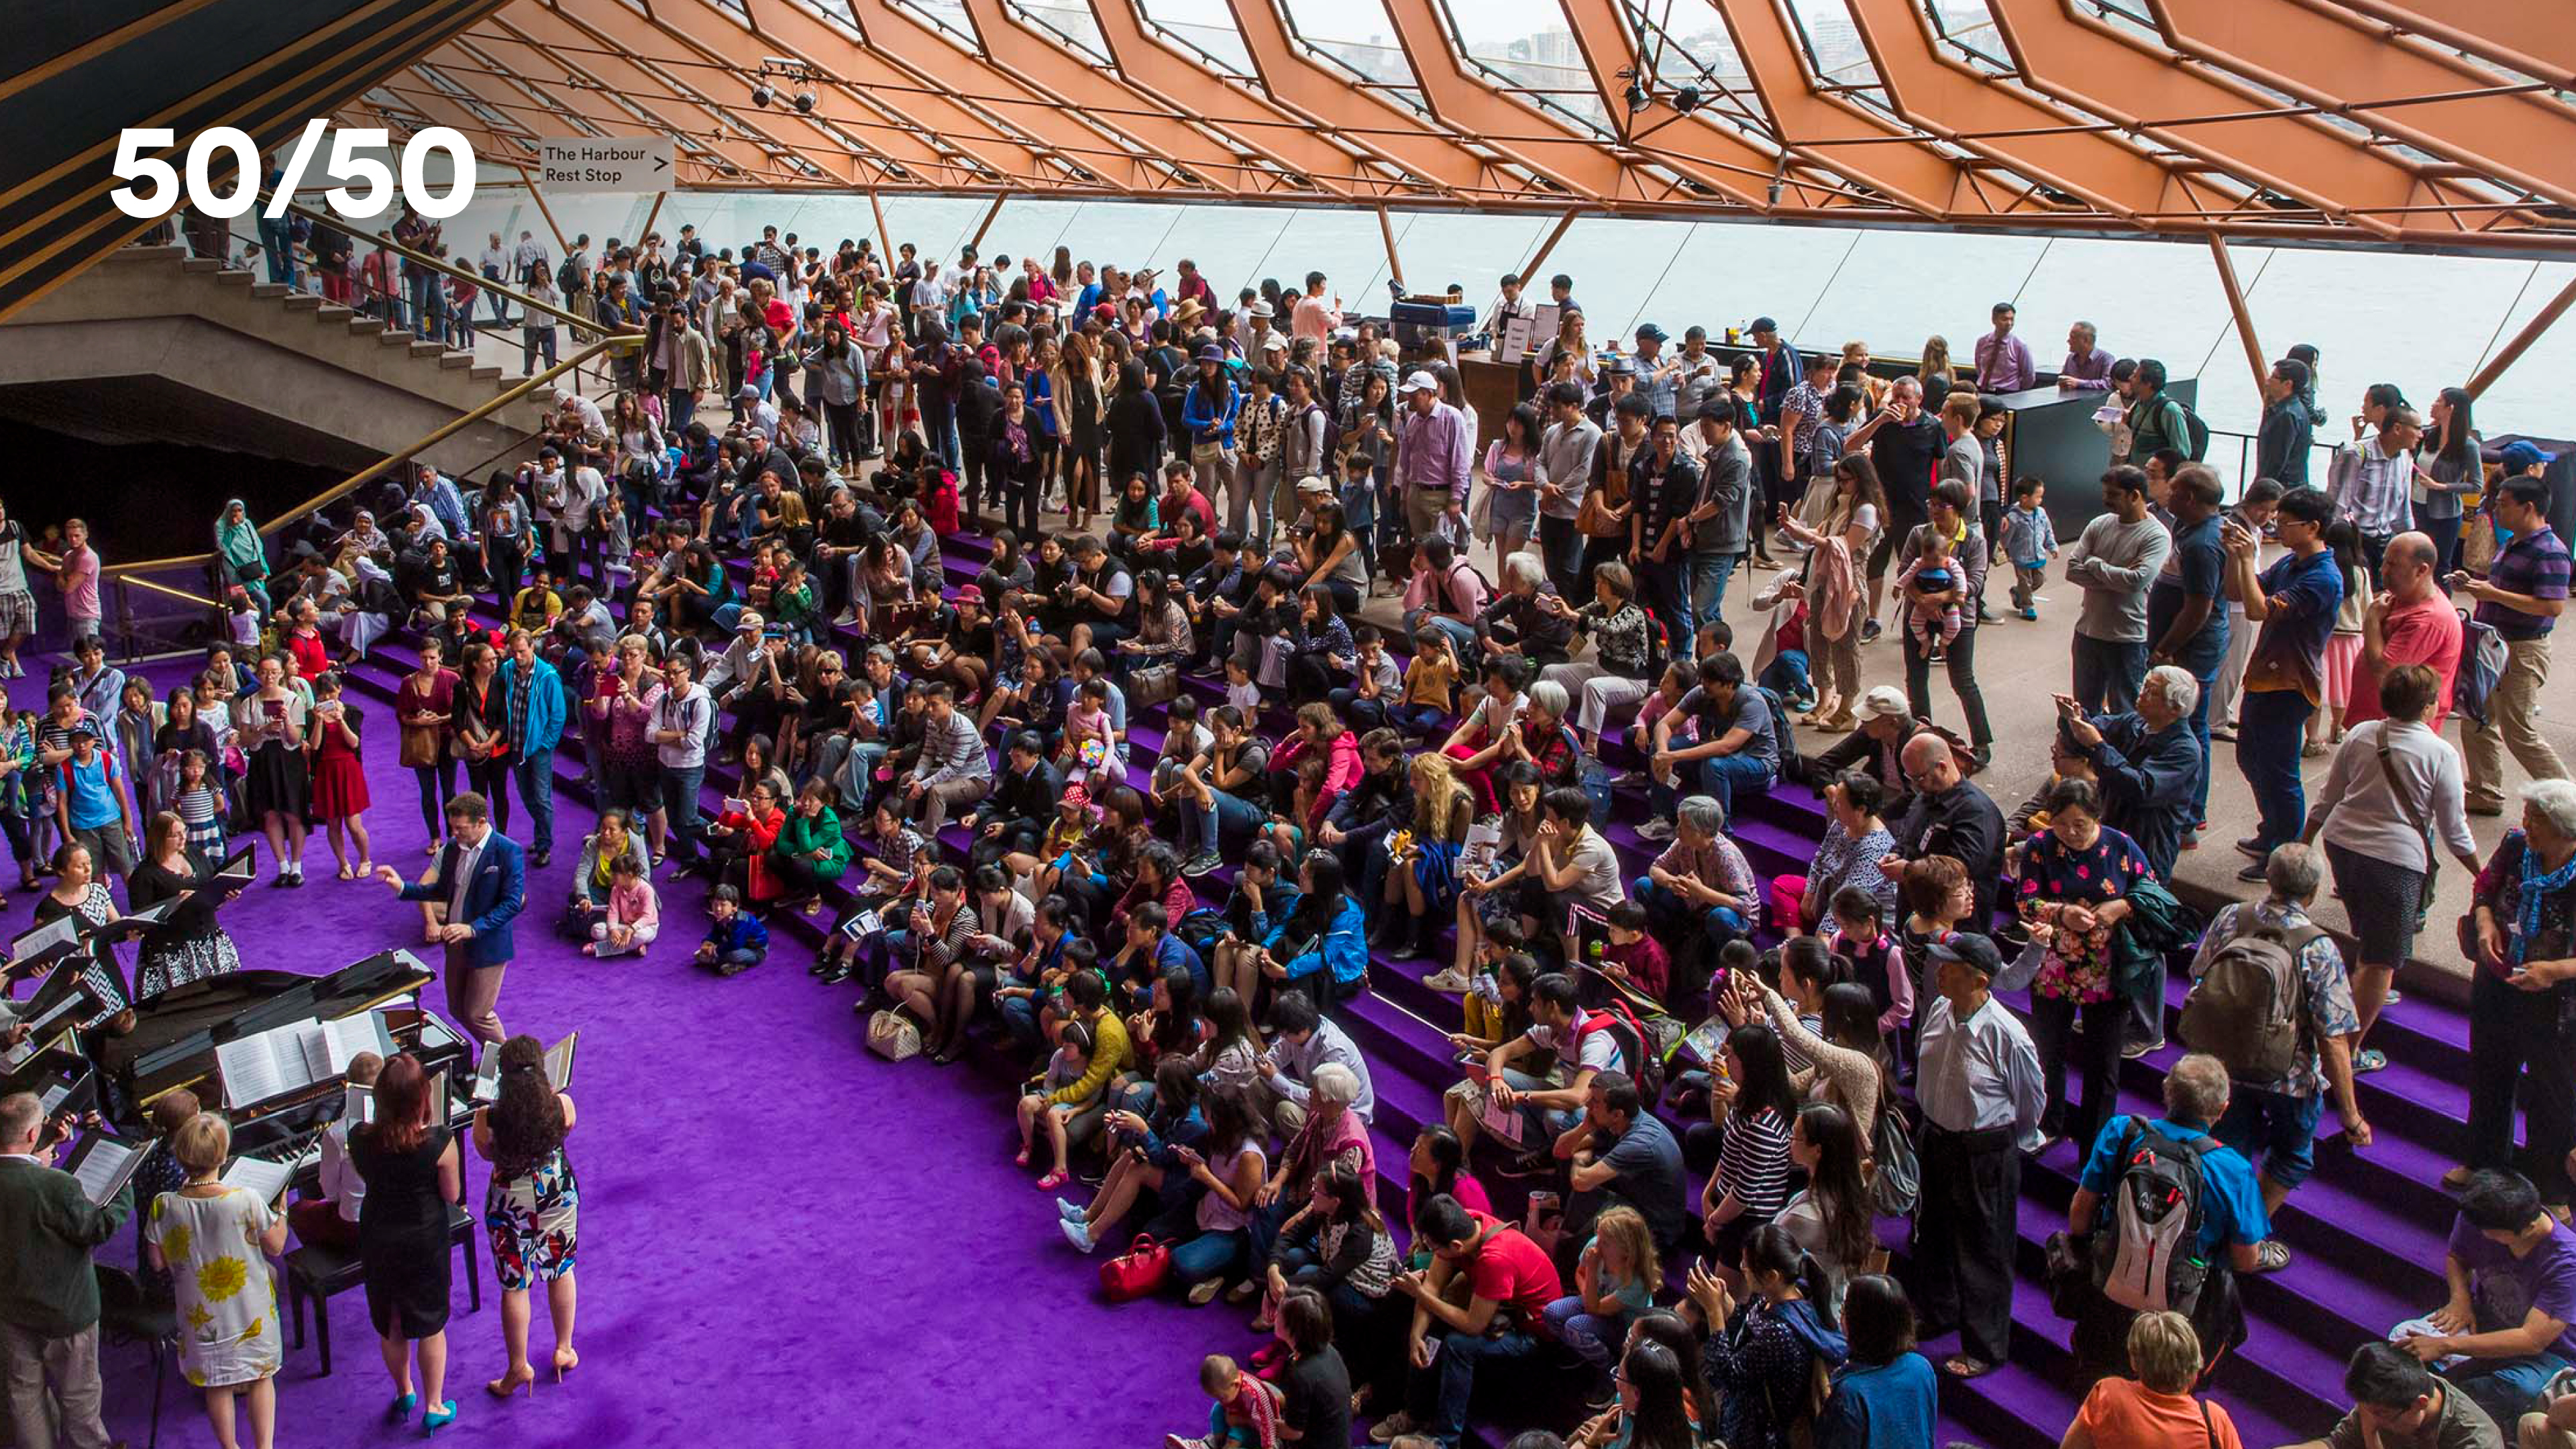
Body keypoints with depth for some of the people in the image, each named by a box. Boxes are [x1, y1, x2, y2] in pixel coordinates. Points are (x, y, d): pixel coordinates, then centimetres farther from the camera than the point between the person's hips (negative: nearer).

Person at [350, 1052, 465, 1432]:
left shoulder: (360, 1140, -18)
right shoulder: (439, 1141, -27)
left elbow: (365, 1175, 2)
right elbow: (453, 1195, -13)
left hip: (377, 1241, 3)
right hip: (426, 1242, -3)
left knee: (390, 1325, 24)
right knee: (431, 1325, 18)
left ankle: (404, 1394, 45)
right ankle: (434, 1407, 30)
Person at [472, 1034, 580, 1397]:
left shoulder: (487, 1119, -25)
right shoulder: (562, 1105, -22)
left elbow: (488, 1154, -5)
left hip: (510, 1201, -2)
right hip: (558, 1190, 2)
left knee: (514, 1285, 15)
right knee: (561, 1270, 24)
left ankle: (519, 1368, 26)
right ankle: (564, 1351, 38)